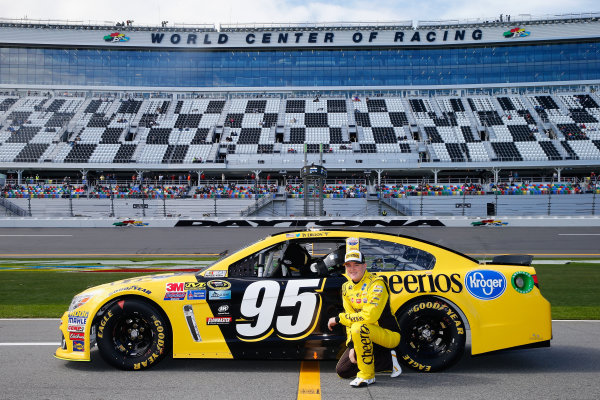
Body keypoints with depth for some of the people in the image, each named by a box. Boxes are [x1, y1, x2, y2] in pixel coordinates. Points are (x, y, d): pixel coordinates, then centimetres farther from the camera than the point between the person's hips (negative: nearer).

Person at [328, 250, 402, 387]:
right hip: (368, 338, 8)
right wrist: (351, 346, -9)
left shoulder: (377, 284, -20)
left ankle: (367, 376, -20)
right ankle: (388, 360, 13)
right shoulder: (346, 288, 4)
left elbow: (370, 316, -31)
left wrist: (338, 319, -23)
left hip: (390, 335, -8)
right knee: (342, 371, 5)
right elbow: (351, 319, 4)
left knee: (359, 328, -36)